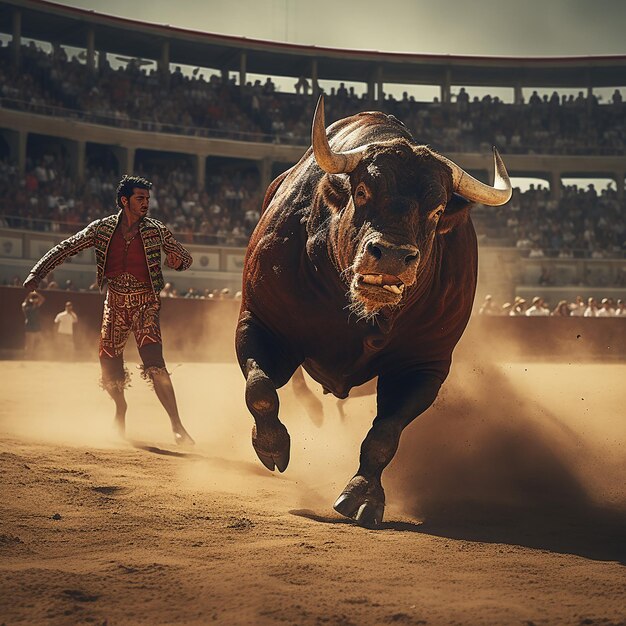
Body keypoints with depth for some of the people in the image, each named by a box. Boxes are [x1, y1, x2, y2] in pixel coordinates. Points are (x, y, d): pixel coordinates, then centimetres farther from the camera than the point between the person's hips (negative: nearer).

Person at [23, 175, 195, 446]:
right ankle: (120, 408, 39)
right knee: (109, 365, 6)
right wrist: (37, 272, -8)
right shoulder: (102, 228, -1)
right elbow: (67, 247, 1)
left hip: (145, 304, -2)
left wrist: (177, 261, -17)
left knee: (154, 364, -20)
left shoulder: (157, 230, -1)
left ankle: (177, 426, -22)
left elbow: (185, 257, 9)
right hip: (115, 304, 2)